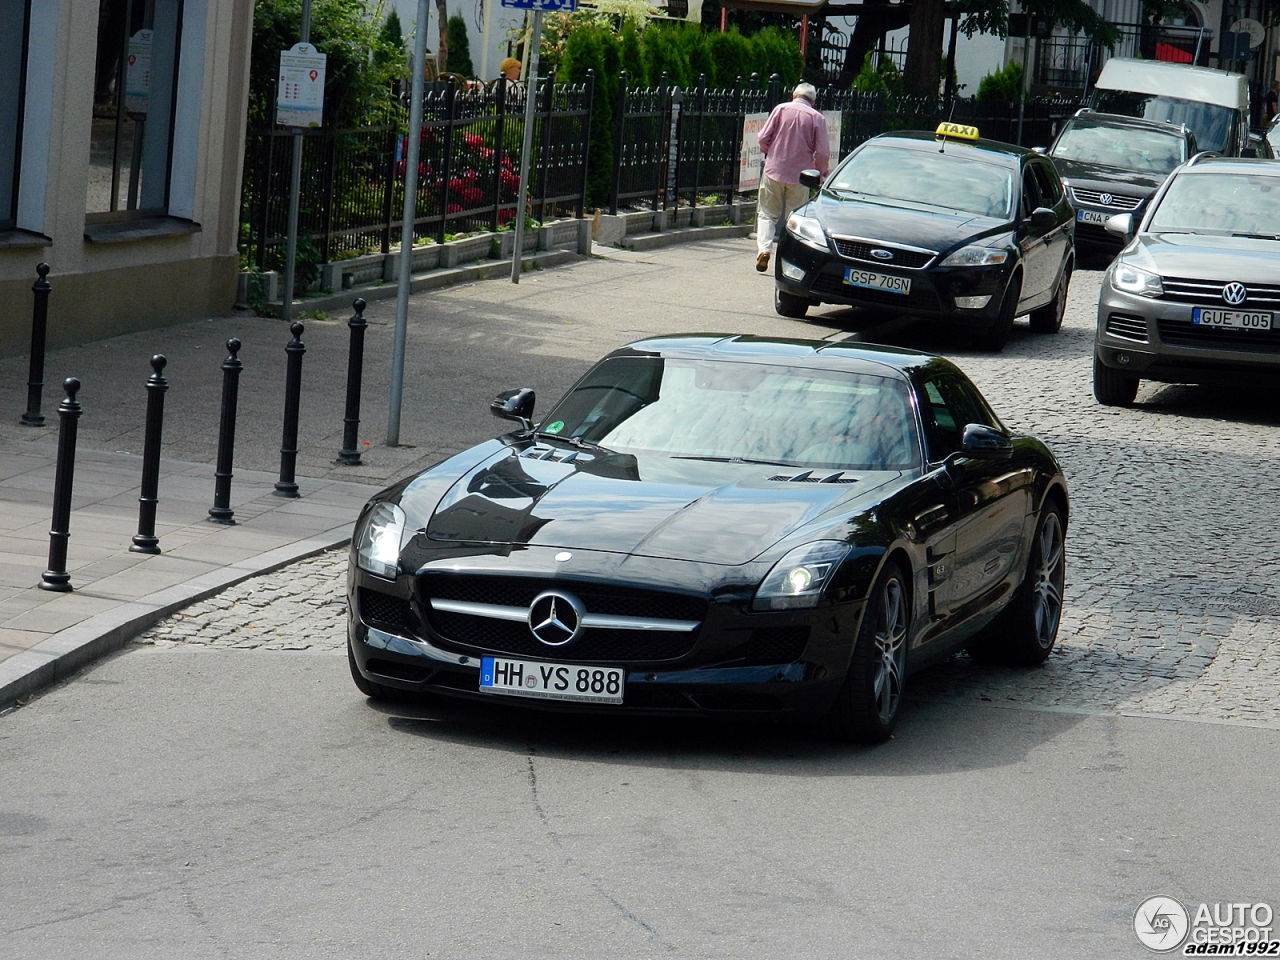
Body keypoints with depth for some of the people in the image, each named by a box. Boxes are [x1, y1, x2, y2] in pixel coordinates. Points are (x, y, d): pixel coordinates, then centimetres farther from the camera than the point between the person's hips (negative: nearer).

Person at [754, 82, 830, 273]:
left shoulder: (781, 109, 1)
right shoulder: (817, 118, -1)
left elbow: (763, 137, -2)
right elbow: (822, 153, -4)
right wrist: (821, 172, 15)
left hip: (774, 171, 0)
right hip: (800, 176, 0)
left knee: (767, 213, 9)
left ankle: (764, 248, -12)